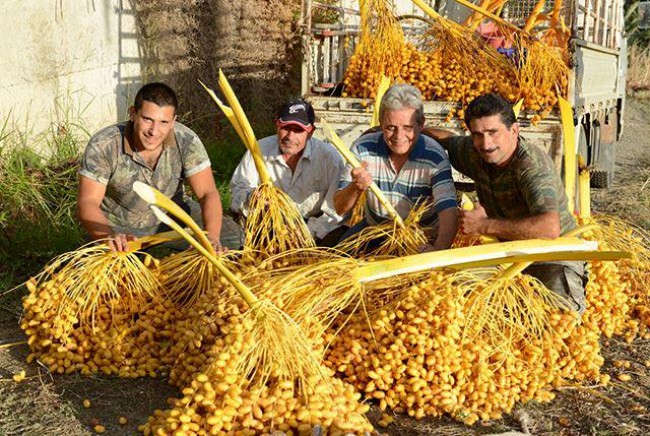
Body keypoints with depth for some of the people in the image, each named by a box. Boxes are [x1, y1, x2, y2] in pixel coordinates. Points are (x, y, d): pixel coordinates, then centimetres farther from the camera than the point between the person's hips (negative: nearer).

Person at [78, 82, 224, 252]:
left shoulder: (186, 141, -20)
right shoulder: (103, 146, -24)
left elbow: (208, 193, -22)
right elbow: (87, 202, -26)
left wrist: (211, 237, -41)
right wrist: (109, 236, -47)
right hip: (119, 226, -2)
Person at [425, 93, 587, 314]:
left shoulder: (532, 165, -28)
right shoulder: (474, 152, -4)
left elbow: (550, 228, -43)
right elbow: (448, 139, 22)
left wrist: (484, 226, -33)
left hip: (553, 256, -7)